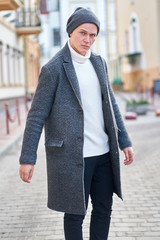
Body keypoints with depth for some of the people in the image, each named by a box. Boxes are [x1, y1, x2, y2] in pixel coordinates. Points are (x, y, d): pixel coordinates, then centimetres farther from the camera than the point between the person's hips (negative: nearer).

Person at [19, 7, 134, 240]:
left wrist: (125, 141, 10)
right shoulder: (53, 69, -9)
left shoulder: (99, 63, 10)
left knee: (104, 209, 13)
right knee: (75, 213, 5)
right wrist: (27, 159, -12)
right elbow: (37, 115, -9)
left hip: (103, 152, 6)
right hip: (72, 155, -6)